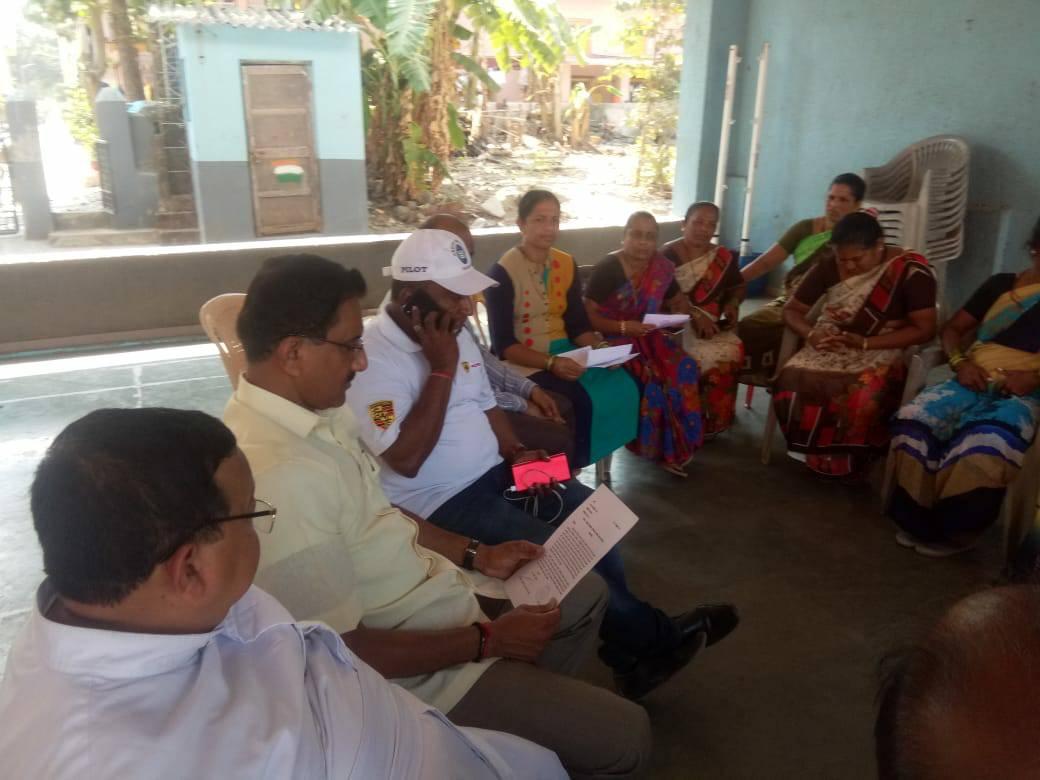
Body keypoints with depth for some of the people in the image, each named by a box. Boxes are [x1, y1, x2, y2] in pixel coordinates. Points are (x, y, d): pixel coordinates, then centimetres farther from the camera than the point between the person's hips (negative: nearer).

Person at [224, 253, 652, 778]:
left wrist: (476, 555, 6)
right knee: (623, 736, -5)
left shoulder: (313, 410, -3)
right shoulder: (278, 476, -34)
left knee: (586, 592, 25)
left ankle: (539, 705, 41)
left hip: (437, 591, 9)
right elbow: (341, 651, -29)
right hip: (415, 669, -9)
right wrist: (489, 641, -19)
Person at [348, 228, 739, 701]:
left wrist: (516, 452, -3)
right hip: (440, 501, -8)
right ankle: (655, 636, 10)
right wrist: (441, 370, -25)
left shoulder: (453, 333, 7)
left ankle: (629, 652, 14)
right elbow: (406, 460, -26)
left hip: (495, 472, 9)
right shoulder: (372, 356, -20)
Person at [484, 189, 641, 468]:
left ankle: (600, 459, 1)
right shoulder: (502, 273, -12)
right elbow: (503, 345, -15)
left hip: (564, 353, 6)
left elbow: (578, 324, 10)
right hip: (522, 362, -6)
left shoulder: (567, 265, 7)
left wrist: (599, 347, -11)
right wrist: (550, 362, -28)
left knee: (623, 386, -18)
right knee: (580, 399, -30)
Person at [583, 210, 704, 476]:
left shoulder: (662, 268, 4)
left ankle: (678, 444, -7)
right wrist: (625, 327, -25)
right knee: (653, 376, -29)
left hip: (649, 336, 5)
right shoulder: (606, 269, -11)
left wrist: (682, 313, -6)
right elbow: (588, 316, -14)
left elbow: (677, 301, 18)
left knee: (683, 368, -23)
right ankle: (662, 448, -9)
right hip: (614, 339, -5)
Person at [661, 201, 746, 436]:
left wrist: (732, 303, 4)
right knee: (707, 356, -31)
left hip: (712, 326, 4)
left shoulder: (724, 256, 12)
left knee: (733, 350, -27)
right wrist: (695, 314, -23)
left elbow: (738, 286, 27)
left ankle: (711, 421, -9)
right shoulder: (667, 255, -2)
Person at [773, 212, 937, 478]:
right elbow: (792, 310, 6)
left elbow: (924, 329, -14)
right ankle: (816, 453, -4)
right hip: (830, 348, 3)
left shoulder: (911, 271, -12)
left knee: (863, 398, -37)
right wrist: (811, 334, -18)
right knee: (791, 383, -29)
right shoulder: (828, 267, -1)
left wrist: (864, 342, -24)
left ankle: (847, 460, -6)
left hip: (880, 351, -3)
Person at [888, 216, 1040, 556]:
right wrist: (960, 362, -3)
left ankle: (955, 529, -15)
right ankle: (919, 519, -14)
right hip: (974, 381, 3)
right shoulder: (1000, 283, 17)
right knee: (914, 421, -28)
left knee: (986, 446, -37)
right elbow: (953, 328, 18)